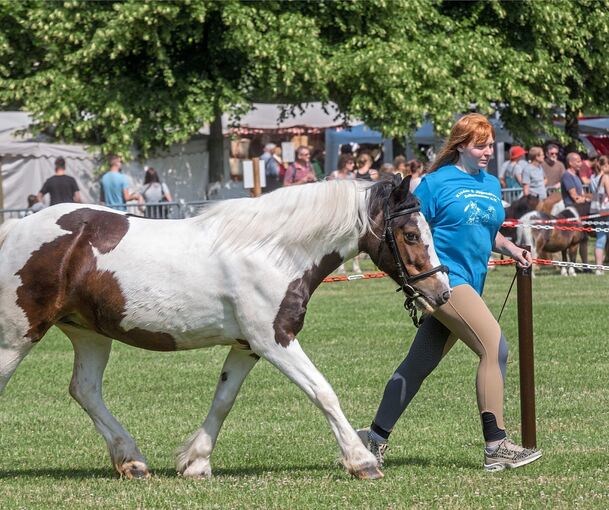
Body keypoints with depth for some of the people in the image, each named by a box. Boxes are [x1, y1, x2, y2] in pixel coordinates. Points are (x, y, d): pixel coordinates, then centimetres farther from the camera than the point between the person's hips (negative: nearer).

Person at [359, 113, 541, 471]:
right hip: (444, 278, -8)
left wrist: (510, 249, 10)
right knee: (495, 348, -17)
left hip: (469, 286, 8)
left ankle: (375, 438, 18)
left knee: (419, 364, 11)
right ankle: (497, 448, -16)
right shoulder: (436, 183, -4)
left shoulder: (492, 185, 17)